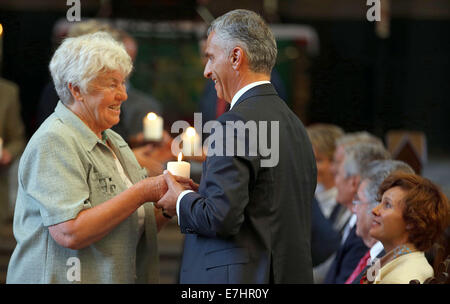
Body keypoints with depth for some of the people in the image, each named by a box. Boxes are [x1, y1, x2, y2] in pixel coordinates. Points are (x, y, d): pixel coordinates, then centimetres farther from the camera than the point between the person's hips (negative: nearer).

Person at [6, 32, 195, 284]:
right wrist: (142, 193, -21)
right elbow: (70, 233, -25)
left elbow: (136, 228, 15)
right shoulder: (53, 142, -14)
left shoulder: (113, 141, 14)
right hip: (61, 277, -8)